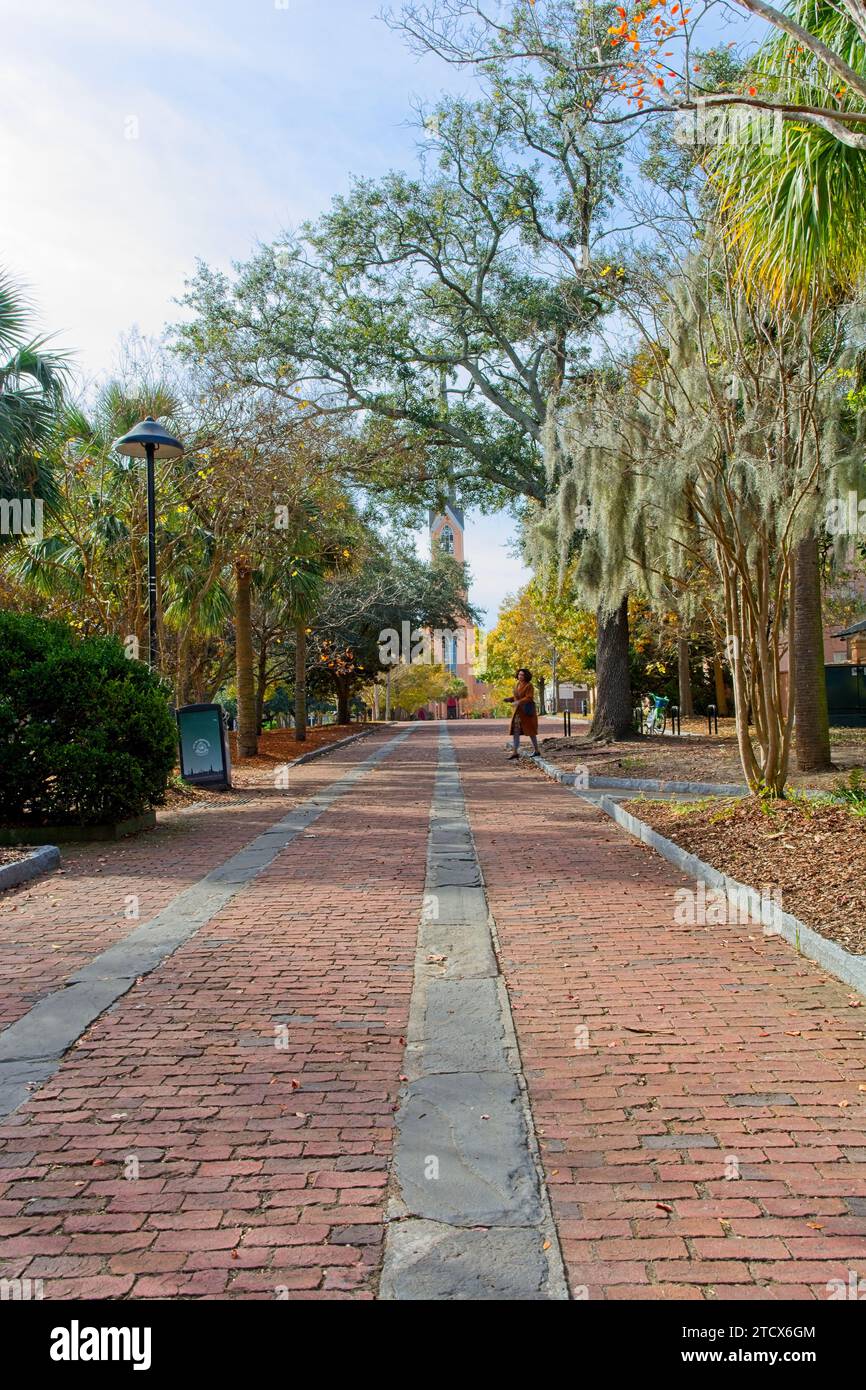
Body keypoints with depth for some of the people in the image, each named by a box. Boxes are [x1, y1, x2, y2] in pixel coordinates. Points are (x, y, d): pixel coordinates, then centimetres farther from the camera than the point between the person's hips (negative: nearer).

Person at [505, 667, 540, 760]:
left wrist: (519, 702, -34)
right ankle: (515, 752, -4)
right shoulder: (517, 684, 10)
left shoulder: (529, 685, -12)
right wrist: (509, 699, -1)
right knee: (515, 731, -3)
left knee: (530, 731, 4)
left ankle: (537, 750, 18)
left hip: (527, 711, -7)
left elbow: (529, 698, -21)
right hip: (518, 711, 7)